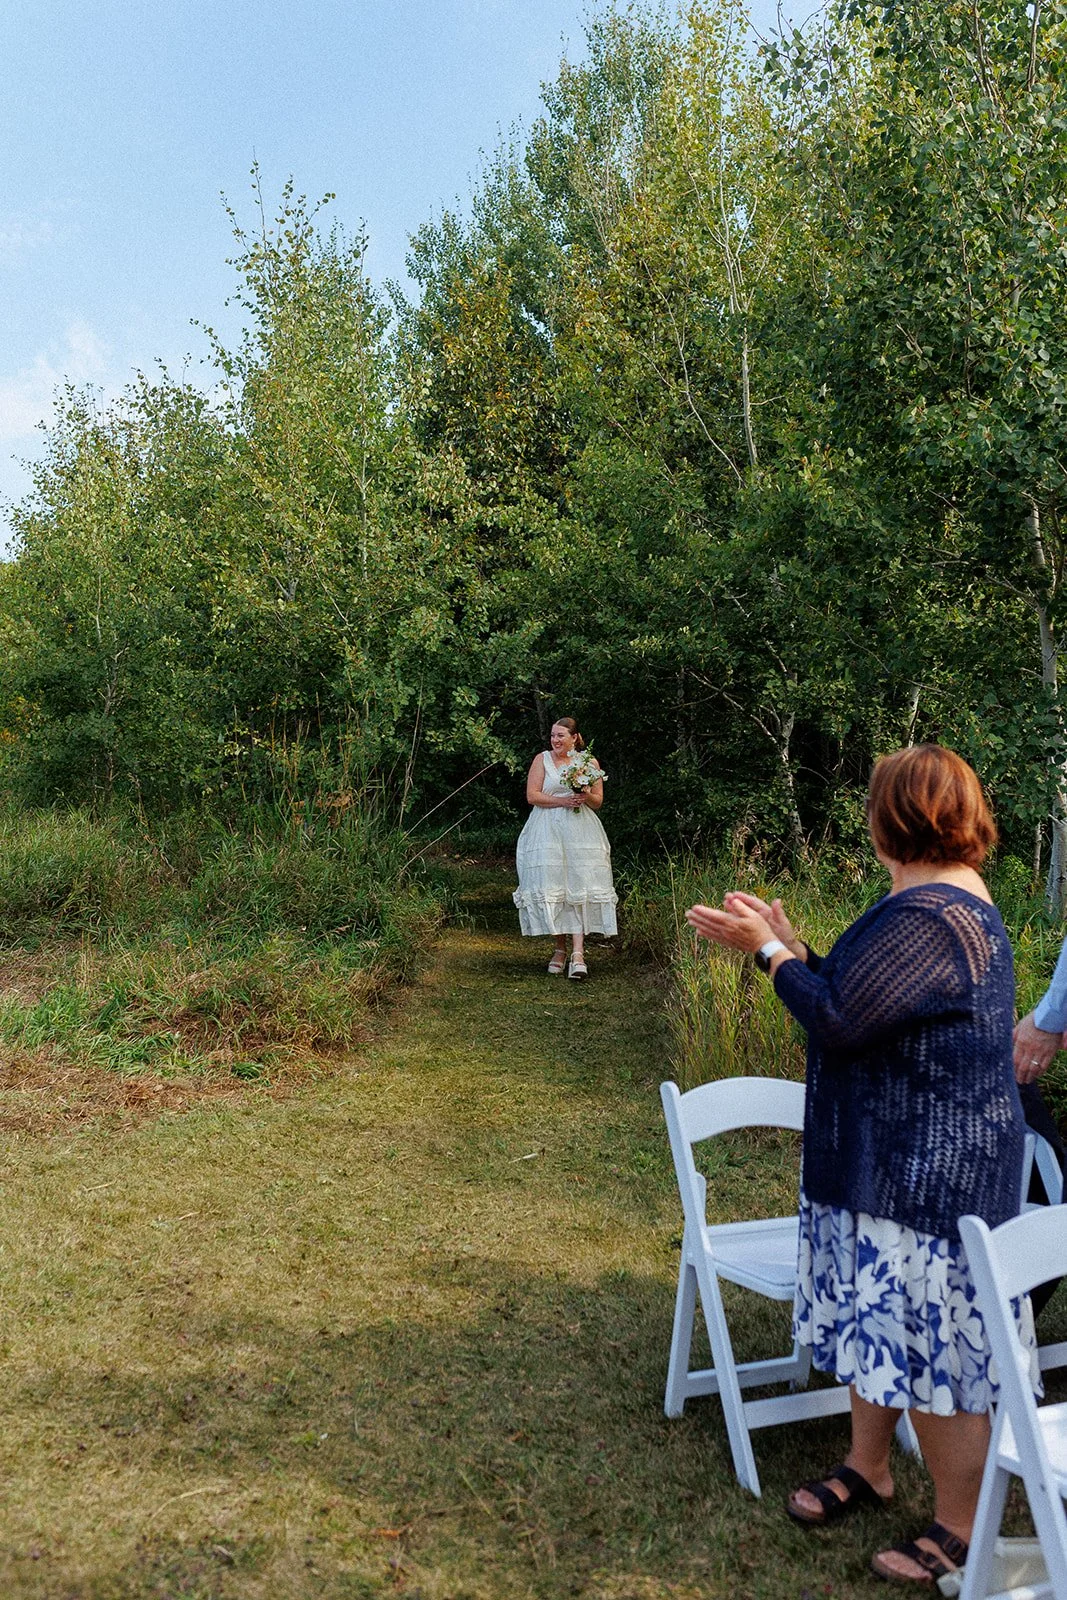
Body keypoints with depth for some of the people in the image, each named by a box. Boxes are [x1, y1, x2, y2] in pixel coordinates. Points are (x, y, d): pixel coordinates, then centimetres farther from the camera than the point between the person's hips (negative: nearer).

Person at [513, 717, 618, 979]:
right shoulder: (542, 759, 8)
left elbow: (598, 802, 11)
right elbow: (532, 795, -1)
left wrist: (586, 796, -11)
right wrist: (563, 801, -11)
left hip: (581, 832, 0)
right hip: (547, 832, 0)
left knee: (580, 887, -11)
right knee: (550, 887, -5)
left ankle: (578, 953, -15)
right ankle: (560, 948, 9)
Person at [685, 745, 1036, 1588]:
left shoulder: (931, 919, -27)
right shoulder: (942, 900, 7)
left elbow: (837, 1020, -27)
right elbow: (859, 998, 11)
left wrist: (774, 951, -12)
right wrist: (784, 946, 8)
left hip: (932, 1179, -10)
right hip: (888, 1162, 10)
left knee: (935, 1346, 6)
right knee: (877, 1323, 23)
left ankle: (960, 1527, 26)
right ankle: (869, 1467, 43)